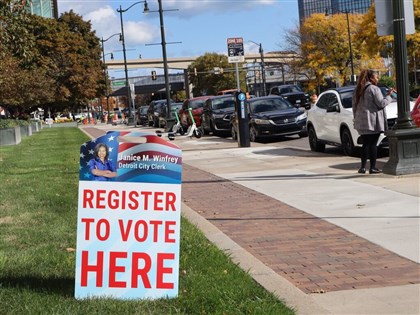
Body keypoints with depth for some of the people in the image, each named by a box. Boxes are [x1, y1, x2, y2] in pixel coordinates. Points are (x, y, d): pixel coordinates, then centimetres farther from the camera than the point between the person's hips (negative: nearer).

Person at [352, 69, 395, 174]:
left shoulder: (357, 90, 14)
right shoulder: (374, 89, -9)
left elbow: (354, 105, 16)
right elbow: (381, 103, -12)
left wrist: (356, 118, 21)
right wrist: (389, 95, 0)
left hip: (362, 122, 7)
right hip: (373, 122, -6)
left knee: (365, 144, 11)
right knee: (373, 144, -3)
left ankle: (363, 167, 8)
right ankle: (373, 167, -1)